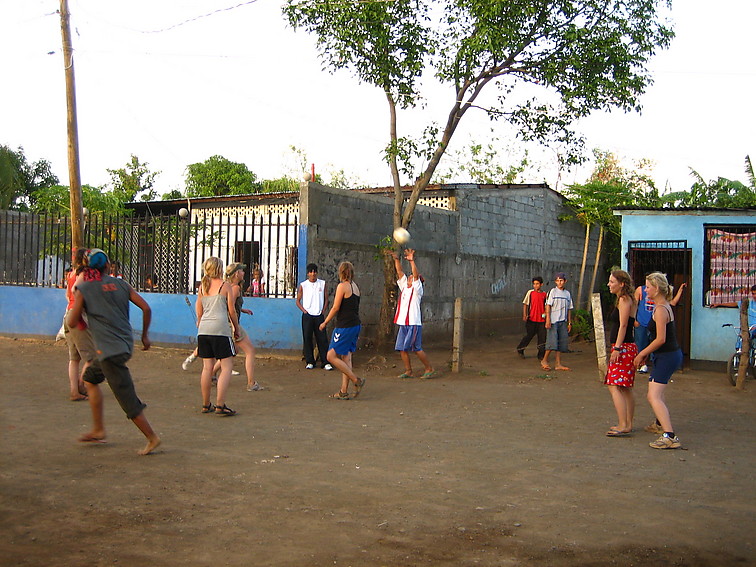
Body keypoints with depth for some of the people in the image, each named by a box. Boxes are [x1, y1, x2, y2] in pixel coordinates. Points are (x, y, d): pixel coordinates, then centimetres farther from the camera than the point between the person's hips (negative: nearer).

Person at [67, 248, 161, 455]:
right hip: (126, 344, 6)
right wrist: (145, 335, 16)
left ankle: (152, 437, 2)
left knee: (127, 397, -1)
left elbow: (72, 323, -1)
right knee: (90, 378, 25)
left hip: (109, 349, -6)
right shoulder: (121, 284, 8)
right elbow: (146, 308, 3)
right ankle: (98, 430, 27)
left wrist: (76, 300, 17)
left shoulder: (84, 288, -3)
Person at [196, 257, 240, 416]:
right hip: (220, 328, -6)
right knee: (227, 367, -2)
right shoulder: (225, 286, 0)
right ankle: (220, 405, -9)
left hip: (203, 329, 6)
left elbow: (199, 312, 17)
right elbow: (231, 311, 2)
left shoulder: (202, 287, 13)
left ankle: (206, 405, 15)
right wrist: (236, 329, 14)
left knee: (207, 367, 10)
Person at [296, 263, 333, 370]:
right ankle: (309, 362, 10)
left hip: (319, 316, 0)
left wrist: (323, 311, 0)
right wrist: (304, 311, -4)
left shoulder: (323, 284, 6)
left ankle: (325, 362, 1)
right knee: (307, 338, 1)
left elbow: (326, 299, 11)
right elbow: (298, 301, 8)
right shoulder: (303, 285, 3)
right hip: (307, 316, 0)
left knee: (322, 339, -2)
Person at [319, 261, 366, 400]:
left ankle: (357, 381, -6)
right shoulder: (355, 287, 13)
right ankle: (344, 391, 10)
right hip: (355, 325, 9)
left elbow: (335, 308, -12)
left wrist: (325, 323, -1)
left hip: (344, 326, -9)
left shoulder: (342, 286, -11)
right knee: (346, 358, 10)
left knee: (331, 356, -4)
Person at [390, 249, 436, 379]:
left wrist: (411, 261, -26)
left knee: (416, 348, -6)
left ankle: (430, 369, 5)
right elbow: (400, 272, 15)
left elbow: (416, 275, -17)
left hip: (413, 323, -7)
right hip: (403, 323, 7)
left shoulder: (417, 289, -2)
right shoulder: (404, 287, 16)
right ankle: (408, 371, 13)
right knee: (402, 348, 5)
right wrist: (396, 259, 5)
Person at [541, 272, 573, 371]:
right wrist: (548, 320, -14)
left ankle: (558, 364, 10)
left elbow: (569, 309, 16)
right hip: (553, 321, -5)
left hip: (563, 322, 5)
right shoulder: (553, 292, -2)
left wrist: (569, 322, 12)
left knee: (561, 343, 5)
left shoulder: (567, 293, 12)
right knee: (552, 342, -9)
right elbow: (548, 306, -6)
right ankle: (544, 360, 7)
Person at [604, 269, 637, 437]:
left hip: (623, 348, -11)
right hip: (628, 348, 11)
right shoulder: (627, 299, 18)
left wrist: (617, 348, -23)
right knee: (626, 388, 13)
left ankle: (623, 426, -16)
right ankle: (628, 424, 19)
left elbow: (623, 325, -19)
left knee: (614, 387, -13)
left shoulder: (624, 299, -12)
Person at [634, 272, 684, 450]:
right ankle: (661, 423, 49)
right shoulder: (664, 307, 13)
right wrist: (646, 353, 17)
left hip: (667, 357, -11)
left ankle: (670, 436, -26)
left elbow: (660, 339, -23)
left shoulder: (660, 310, -19)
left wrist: (642, 353, -13)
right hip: (671, 354, 11)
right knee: (655, 392, 27)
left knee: (654, 396, -18)